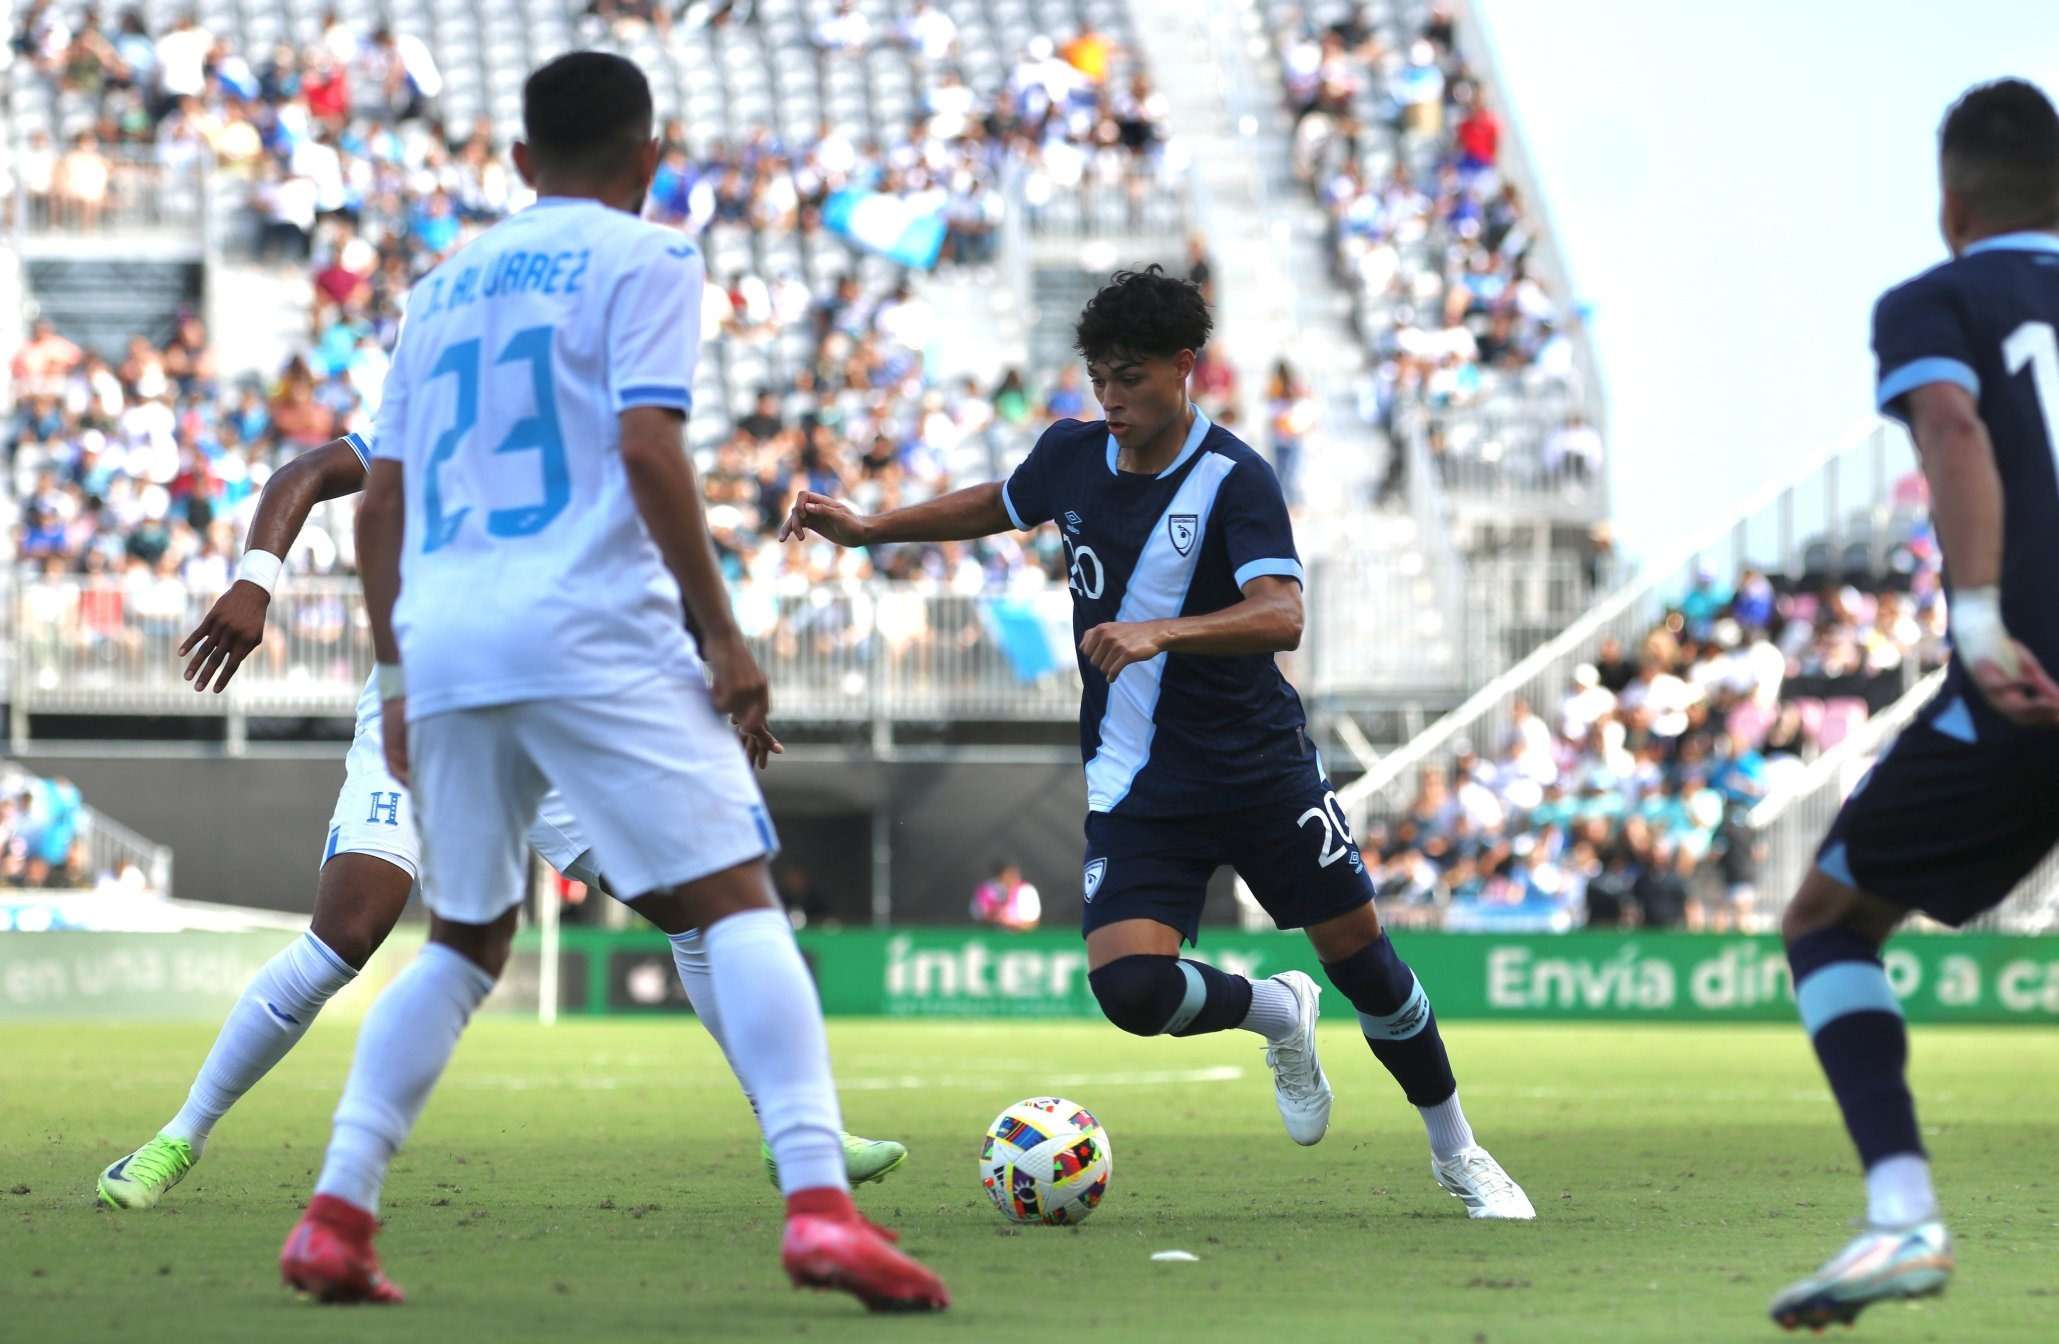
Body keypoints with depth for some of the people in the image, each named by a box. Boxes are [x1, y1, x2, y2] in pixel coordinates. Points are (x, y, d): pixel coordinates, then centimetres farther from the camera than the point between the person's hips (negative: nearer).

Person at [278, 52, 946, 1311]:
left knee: (465, 943, 19)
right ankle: (819, 1203, -24)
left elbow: (381, 505, 21)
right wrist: (723, 634, -8)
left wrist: (400, 675, 27)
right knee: (738, 907, -7)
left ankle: (335, 1218, 8)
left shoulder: (444, 287, 22)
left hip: (443, 642, 6)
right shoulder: (644, 260, 4)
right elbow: (648, 449, -10)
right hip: (593, 636, -6)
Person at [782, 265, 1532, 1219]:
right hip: (1135, 785, 3)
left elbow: (1280, 617, -30)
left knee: (1360, 953, 3)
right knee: (1129, 988, -17)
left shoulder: (1233, 478, -15)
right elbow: (1000, 505, 25)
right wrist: (866, 528, 19)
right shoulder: (1071, 456, 1)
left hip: (1263, 770, -3)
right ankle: (1278, 1014, 16)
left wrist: (1161, 633, -43)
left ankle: (1457, 1153, 26)